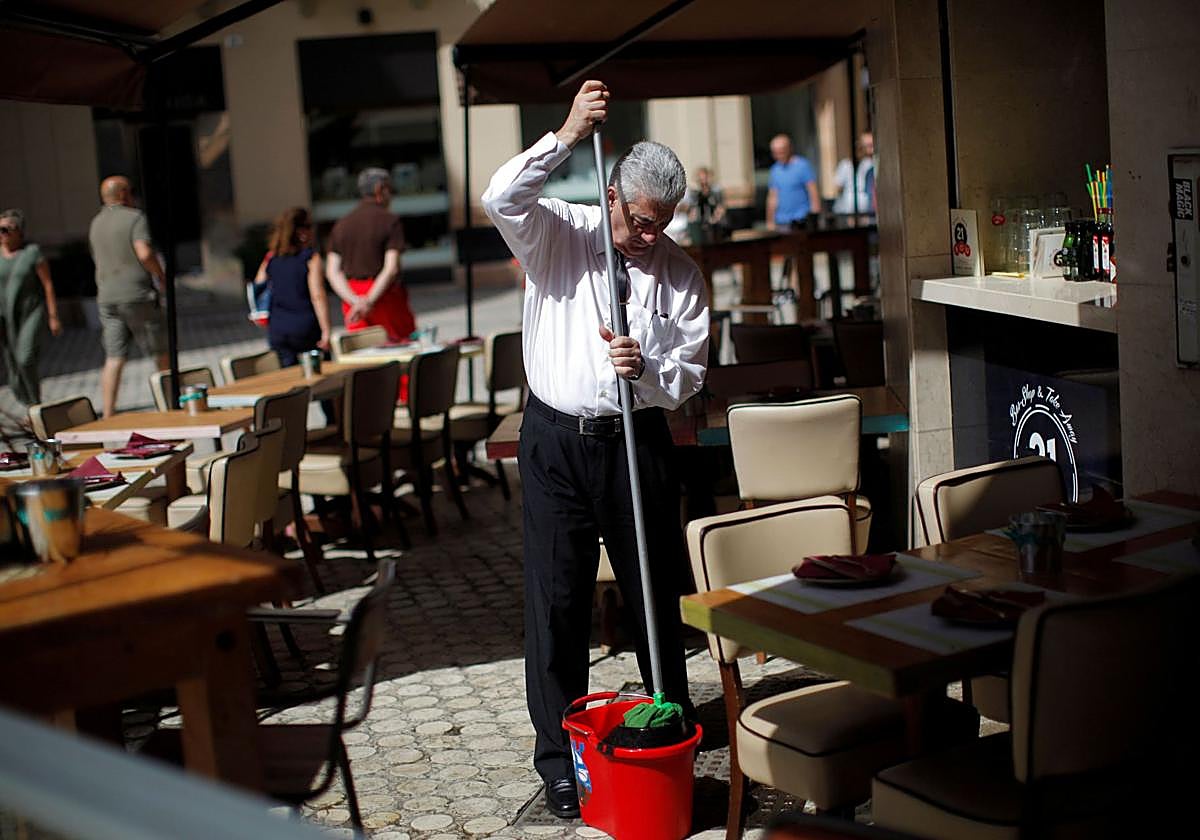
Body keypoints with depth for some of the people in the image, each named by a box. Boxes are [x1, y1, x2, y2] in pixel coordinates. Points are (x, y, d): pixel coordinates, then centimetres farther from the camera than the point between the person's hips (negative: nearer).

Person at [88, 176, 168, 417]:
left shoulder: (96, 223, 15)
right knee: (160, 352, 8)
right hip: (136, 294, -6)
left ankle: (108, 415, -4)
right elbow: (144, 253, -20)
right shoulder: (135, 217, -7)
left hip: (106, 296, 6)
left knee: (114, 358, 2)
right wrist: (161, 275, -6)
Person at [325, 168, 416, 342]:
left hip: (351, 295, 5)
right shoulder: (390, 220, -5)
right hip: (384, 294, -5)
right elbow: (391, 268, -17)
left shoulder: (341, 224, 10)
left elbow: (332, 271, 1)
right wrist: (369, 301, -19)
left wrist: (355, 300, -11)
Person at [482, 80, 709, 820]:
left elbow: (690, 376, 0)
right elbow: (501, 201, -23)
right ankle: (559, 756, 12)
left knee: (657, 593, 11)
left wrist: (646, 368, -21)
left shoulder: (681, 273, 2)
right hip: (557, 442, -1)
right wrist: (566, 137, -29)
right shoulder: (559, 234, -2)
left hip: (638, 443, 2)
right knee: (558, 602, 1)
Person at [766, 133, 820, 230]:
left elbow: (813, 193, -6)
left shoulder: (802, 166, -4)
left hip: (801, 220, -4)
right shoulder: (775, 169, 12)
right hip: (781, 222, 4)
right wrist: (770, 222, 14)